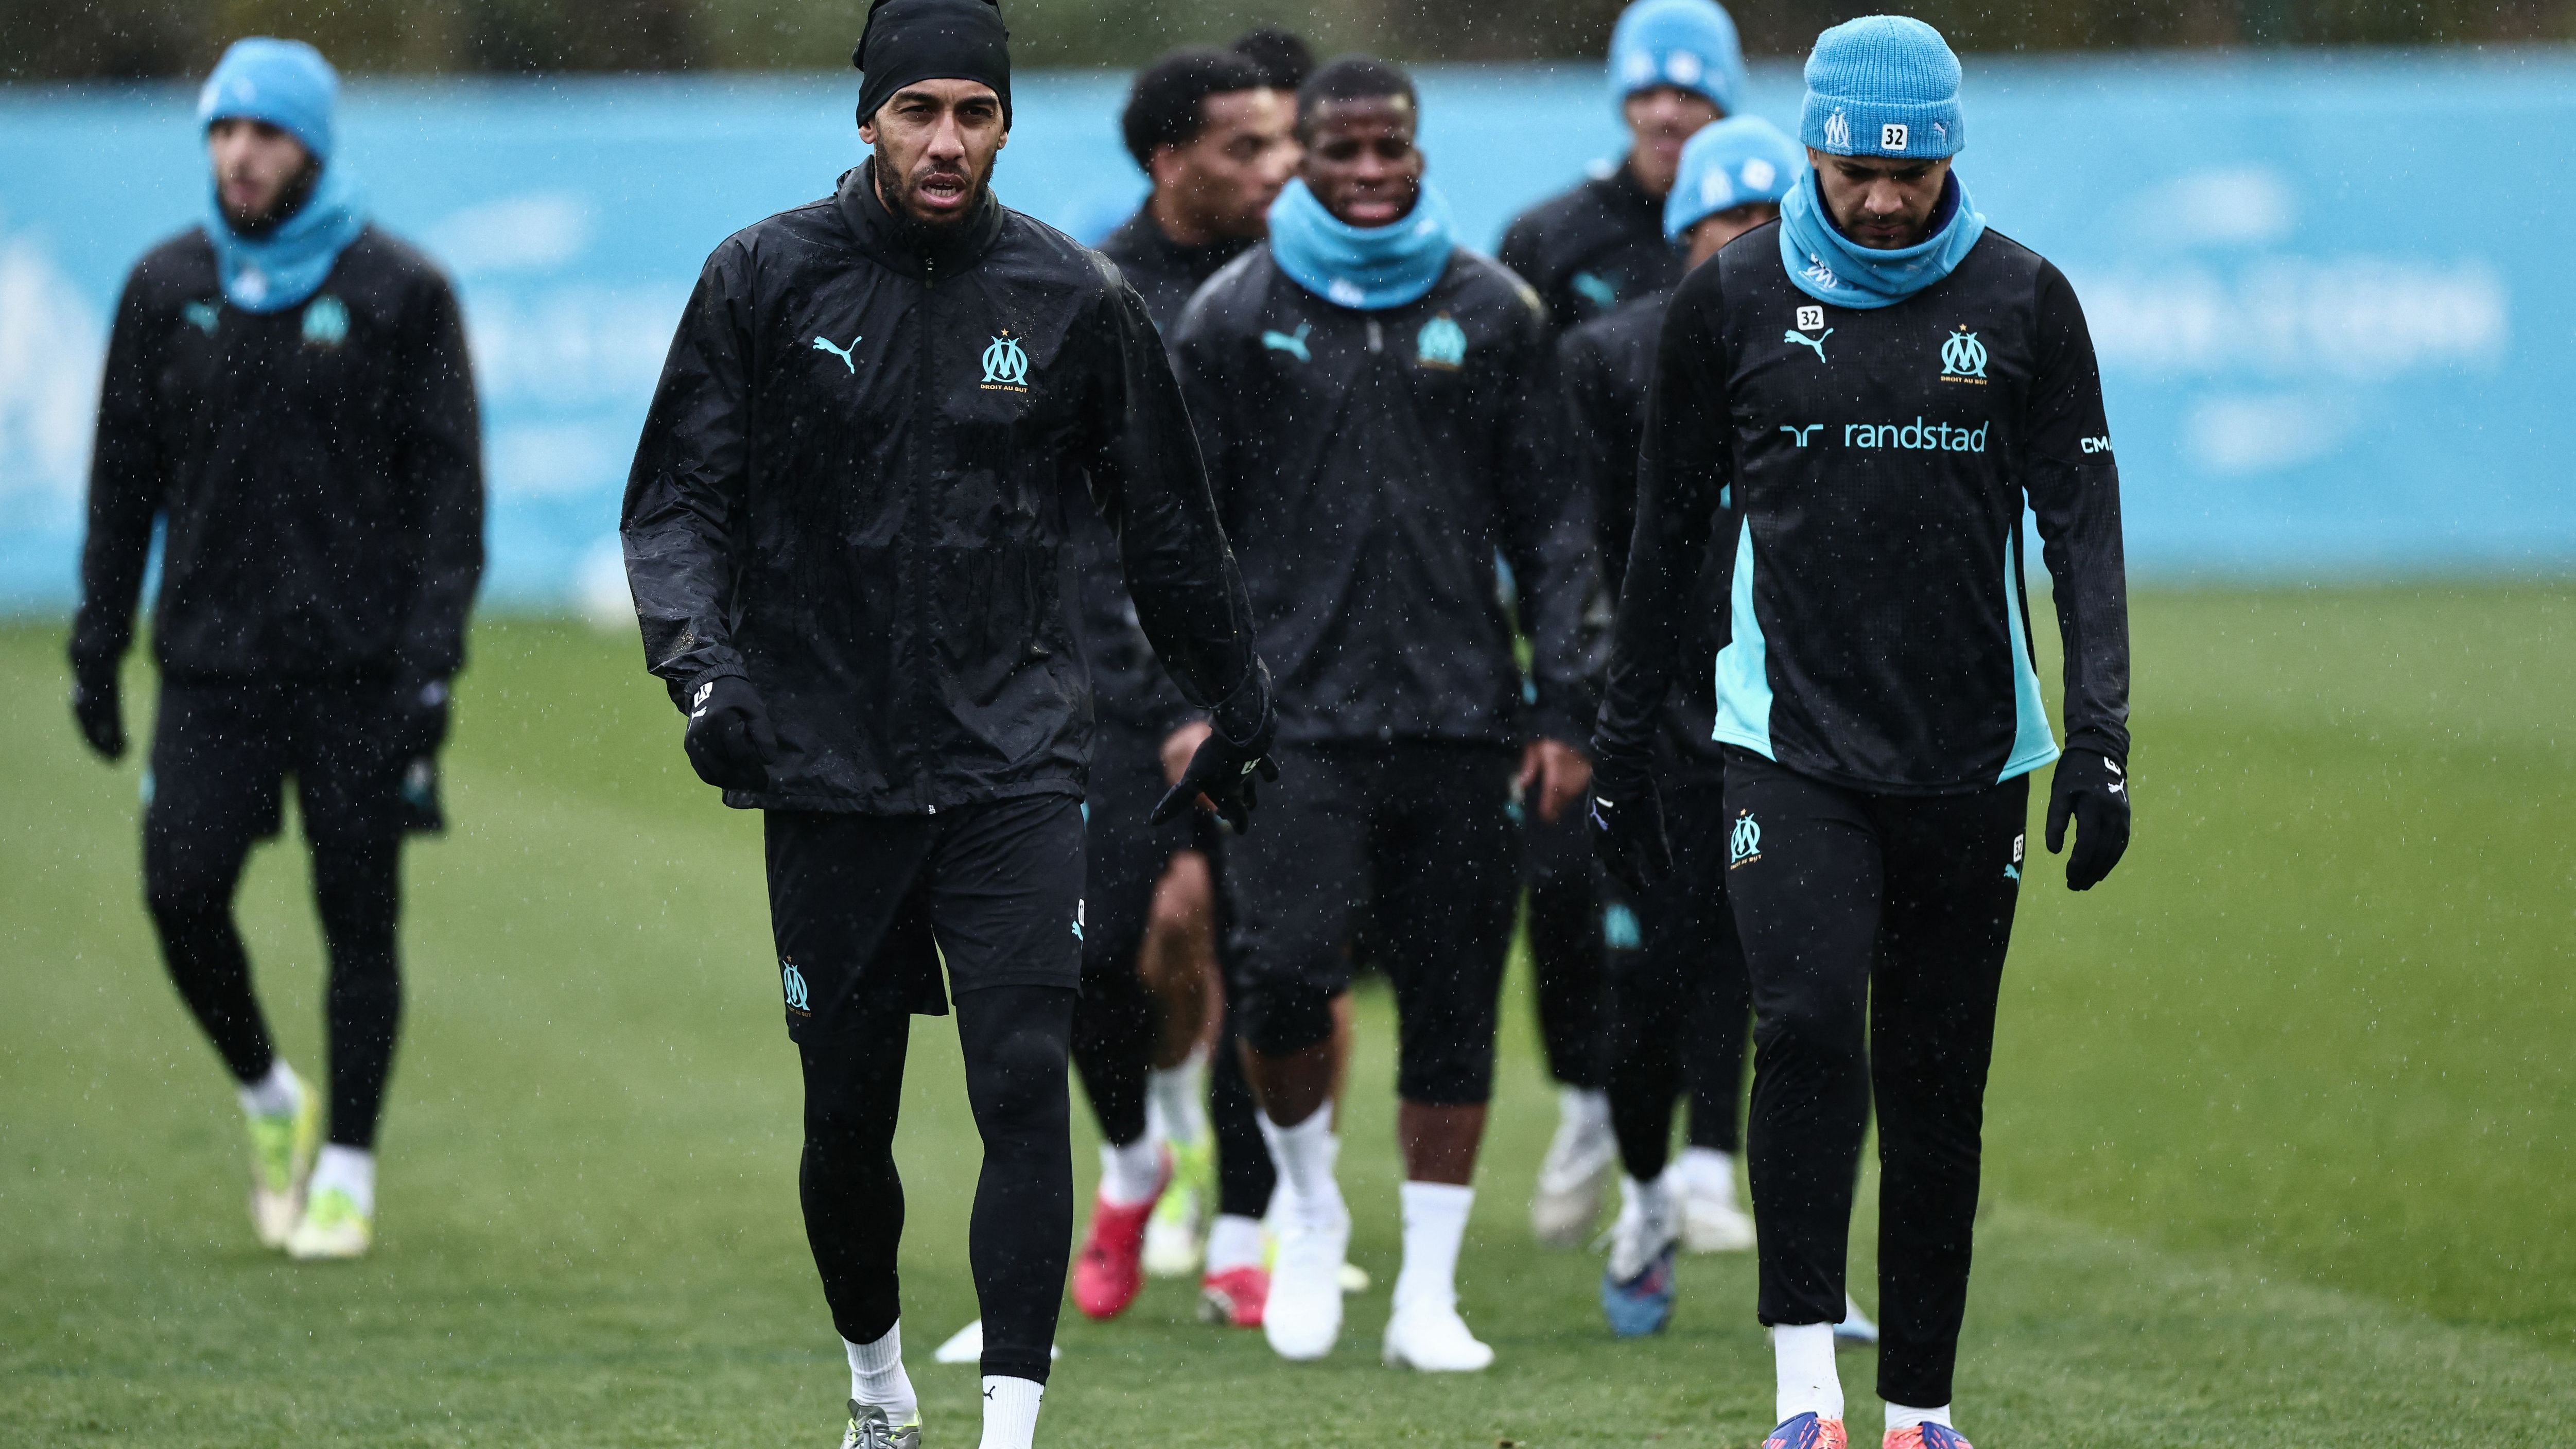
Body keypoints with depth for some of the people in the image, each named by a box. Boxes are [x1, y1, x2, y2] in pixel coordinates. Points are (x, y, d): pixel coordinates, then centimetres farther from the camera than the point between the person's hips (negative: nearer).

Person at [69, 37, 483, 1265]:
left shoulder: (398, 292, -1)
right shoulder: (167, 289, 7)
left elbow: (449, 484, -2)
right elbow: (125, 475, 13)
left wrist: (432, 657, -10)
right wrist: (97, 644, 8)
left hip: (359, 665, -2)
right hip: (211, 660, 2)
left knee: (359, 918, 0)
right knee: (181, 892, -8)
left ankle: (347, 1169, 11)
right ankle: (269, 1101, 17)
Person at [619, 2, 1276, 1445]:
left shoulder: (1075, 298, 3)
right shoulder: (766, 280, 0)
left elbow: (1169, 525, 14)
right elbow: (678, 499, 3)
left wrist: (1238, 707, 22)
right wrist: (702, 664, -14)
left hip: (1015, 768, 0)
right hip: (829, 770, 0)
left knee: (1025, 1087, -13)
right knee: (847, 1113, 8)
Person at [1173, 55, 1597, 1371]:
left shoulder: (1491, 313, 8)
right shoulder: (1235, 316, 4)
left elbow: (1548, 522, 11)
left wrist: (1562, 708, 4)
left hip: (1462, 719, 2)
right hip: (1297, 715, -2)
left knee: (1454, 1006, 2)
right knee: (1284, 970, -17)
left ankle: (1428, 1294, 11)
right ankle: (1307, 1202, 11)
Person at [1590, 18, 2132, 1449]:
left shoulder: (2020, 302, 3)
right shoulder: (1733, 299, 2)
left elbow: (2082, 529, 1)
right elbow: (1668, 537, 10)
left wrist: (2098, 742, -9)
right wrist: (1624, 748, 10)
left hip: (1968, 763, 1)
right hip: (1791, 744, -1)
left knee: (1937, 1088, 6)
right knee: (1808, 1025, -20)